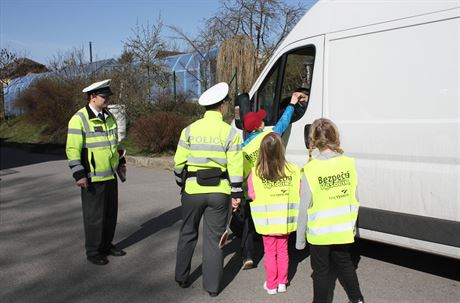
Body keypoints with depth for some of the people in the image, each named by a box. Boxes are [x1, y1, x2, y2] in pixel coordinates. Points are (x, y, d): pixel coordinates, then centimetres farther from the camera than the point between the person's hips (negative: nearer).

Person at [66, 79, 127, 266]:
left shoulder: (108, 117, 9)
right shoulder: (79, 119, -15)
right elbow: (72, 149, -17)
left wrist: (120, 161, 21)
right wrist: (79, 174, -22)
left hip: (110, 175, 7)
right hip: (92, 177, -7)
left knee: (111, 213, 14)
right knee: (94, 216, 3)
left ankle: (106, 245, 30)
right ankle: (93, 252, 19)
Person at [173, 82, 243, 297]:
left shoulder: (190, 130, 0)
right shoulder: (230, 132, -6)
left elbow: (179, 162, 2)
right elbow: (235, 167, -7)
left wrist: (181, 183, 17)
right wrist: (236, 193, 0)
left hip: (192, 190, 2)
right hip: (219, 192, -1)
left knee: (188, 233, 19)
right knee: (214, 237, 9)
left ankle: (182, 277, 30)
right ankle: (212, 285, 17)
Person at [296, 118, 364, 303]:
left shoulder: (311, 169, -18)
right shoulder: (348, 163, -7)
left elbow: (305, 208, -13)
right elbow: (354, 200, 1)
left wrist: (300, 238, -3)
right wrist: (351, 224, 15)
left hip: (319, 232, -4)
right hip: (343, 230, 4)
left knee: (321, 270, 13)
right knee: (345, 264, 24)